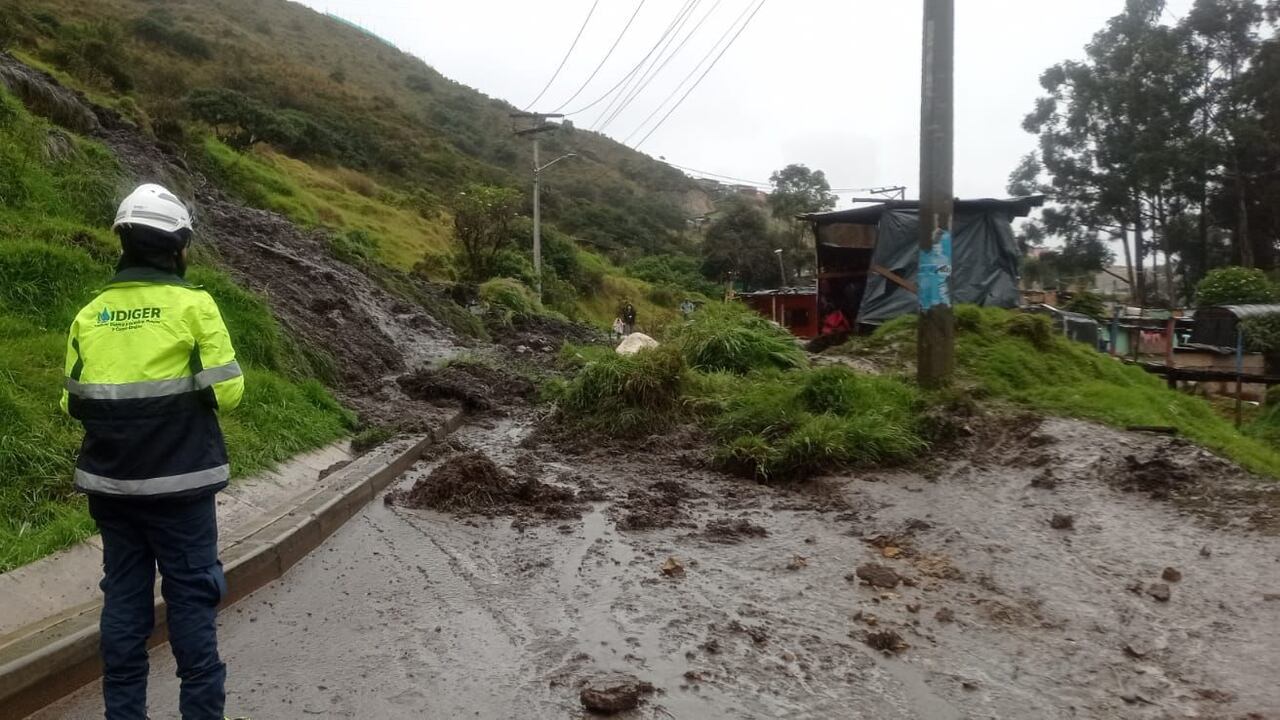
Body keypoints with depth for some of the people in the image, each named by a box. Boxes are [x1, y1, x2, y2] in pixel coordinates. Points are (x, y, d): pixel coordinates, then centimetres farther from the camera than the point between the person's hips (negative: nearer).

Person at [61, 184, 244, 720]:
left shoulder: (89, 316, 3)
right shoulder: (193, 305, -11)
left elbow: (75, 403, 6)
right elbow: (226, 392, -12)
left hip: (110, 484, 5)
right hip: (178, 483, -4)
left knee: (123, 596, 13)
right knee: (191, 595, 5)